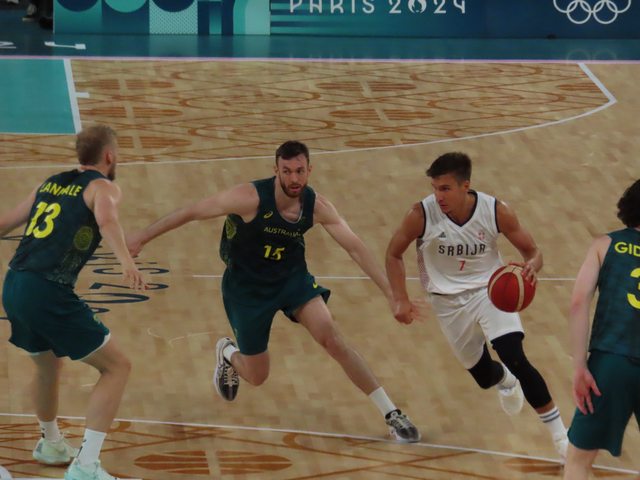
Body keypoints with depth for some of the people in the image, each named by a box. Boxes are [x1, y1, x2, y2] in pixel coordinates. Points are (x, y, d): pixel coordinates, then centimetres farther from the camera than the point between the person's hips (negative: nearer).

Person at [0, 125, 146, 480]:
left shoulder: (51, 183, 21)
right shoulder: (103, 188, 1)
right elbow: (107, 221, -23)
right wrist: (126, 262, -39)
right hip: (48, 293, -8)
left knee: (47, 364, 33)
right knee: (116, 367, 2)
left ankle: (51, 445, 51)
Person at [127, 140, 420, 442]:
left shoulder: (317, 207, -18)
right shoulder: (251, 198, -30)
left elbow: (355, 249, -12)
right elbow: (192, 212, -21)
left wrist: (392, 293, -16)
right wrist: (141, 238, -17)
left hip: (293, 278, 2)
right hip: (246, 287, -2)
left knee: (332, 340, -18)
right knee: (256, 377, 7)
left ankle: (391, 414, -9)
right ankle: (227, 353, 45)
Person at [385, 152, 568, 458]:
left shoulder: (496, 212, -19)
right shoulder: (421, 215, -20)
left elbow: (532, 251, -7)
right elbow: (393, 254, -3)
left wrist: (532, 266, -31)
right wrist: (401, 301, -12)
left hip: (489, 291, -2)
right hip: (449, 301, 2)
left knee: (515, 359, -22)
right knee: (485, 377, 11)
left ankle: (561, 437, -11)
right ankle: (503, 380, 52)